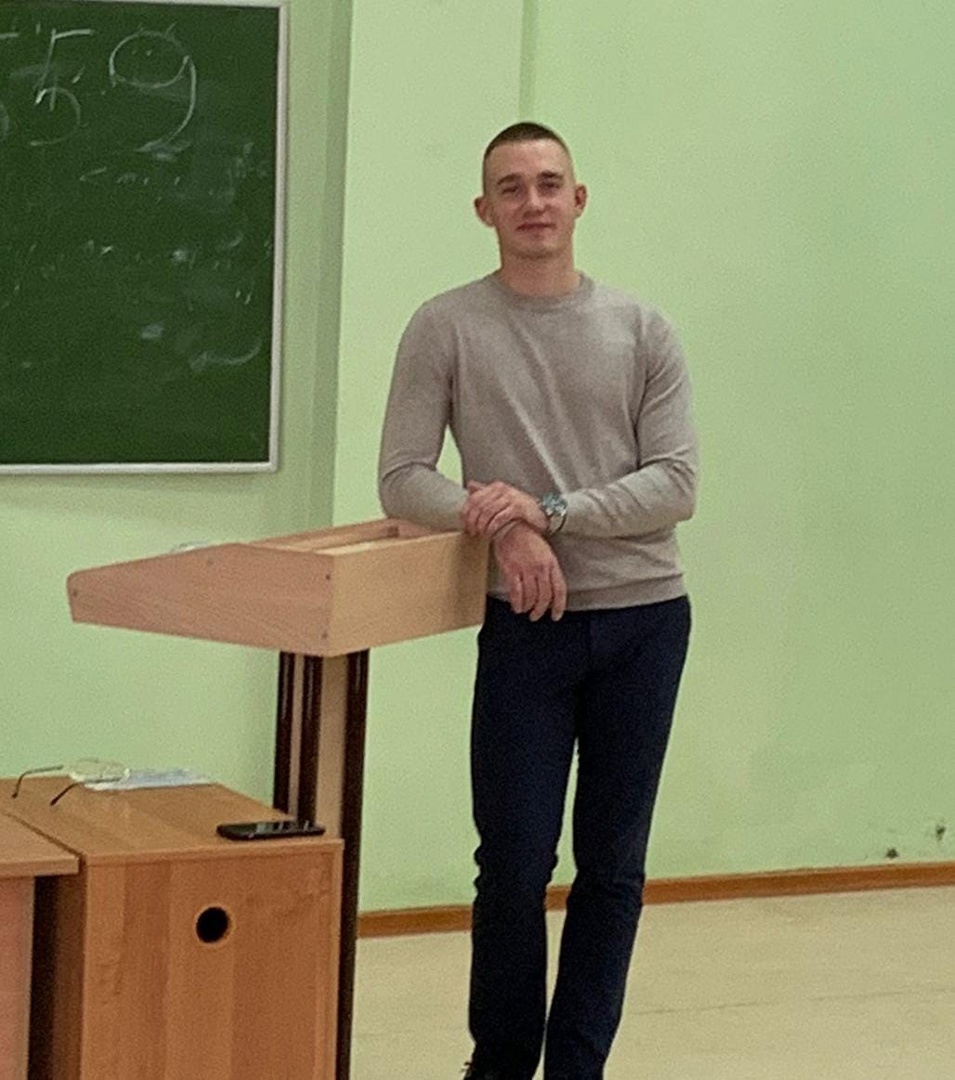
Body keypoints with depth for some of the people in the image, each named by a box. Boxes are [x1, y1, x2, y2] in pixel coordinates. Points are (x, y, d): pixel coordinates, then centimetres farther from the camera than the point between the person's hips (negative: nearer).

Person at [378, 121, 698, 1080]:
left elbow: (676, 484, -2)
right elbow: (402, 480, -3)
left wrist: (551, 511, -15)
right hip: (528, 626, -2)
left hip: (644, 616, 2)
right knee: (515, 865, -1)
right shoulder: (447, 328, 0)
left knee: (612, 868, 7)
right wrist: (503, 529, -19)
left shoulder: (642, 333, 5)